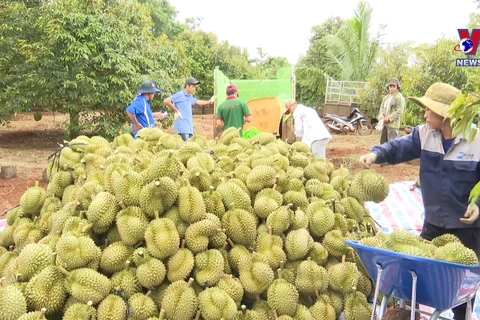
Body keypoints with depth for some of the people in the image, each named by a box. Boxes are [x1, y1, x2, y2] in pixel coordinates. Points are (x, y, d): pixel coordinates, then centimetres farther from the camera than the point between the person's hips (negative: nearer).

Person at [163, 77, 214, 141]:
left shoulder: (190, 97, 18)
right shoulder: (180, 95, -9)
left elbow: (197, 102, 39)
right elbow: (166, 101, -17)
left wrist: (209, 102, 38)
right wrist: (176, 110, -12)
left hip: (189, 128, 9)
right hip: (182, 128, -9)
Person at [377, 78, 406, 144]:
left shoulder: (399, 98, -7)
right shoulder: (386, 97, 18)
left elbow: (399, 112, -14)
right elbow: (382, 108, 17)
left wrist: (389, 118, -19)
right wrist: (381, 115, -5)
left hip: (393, 124, -8)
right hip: (384, 124, 8)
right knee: (383, 142, 16)